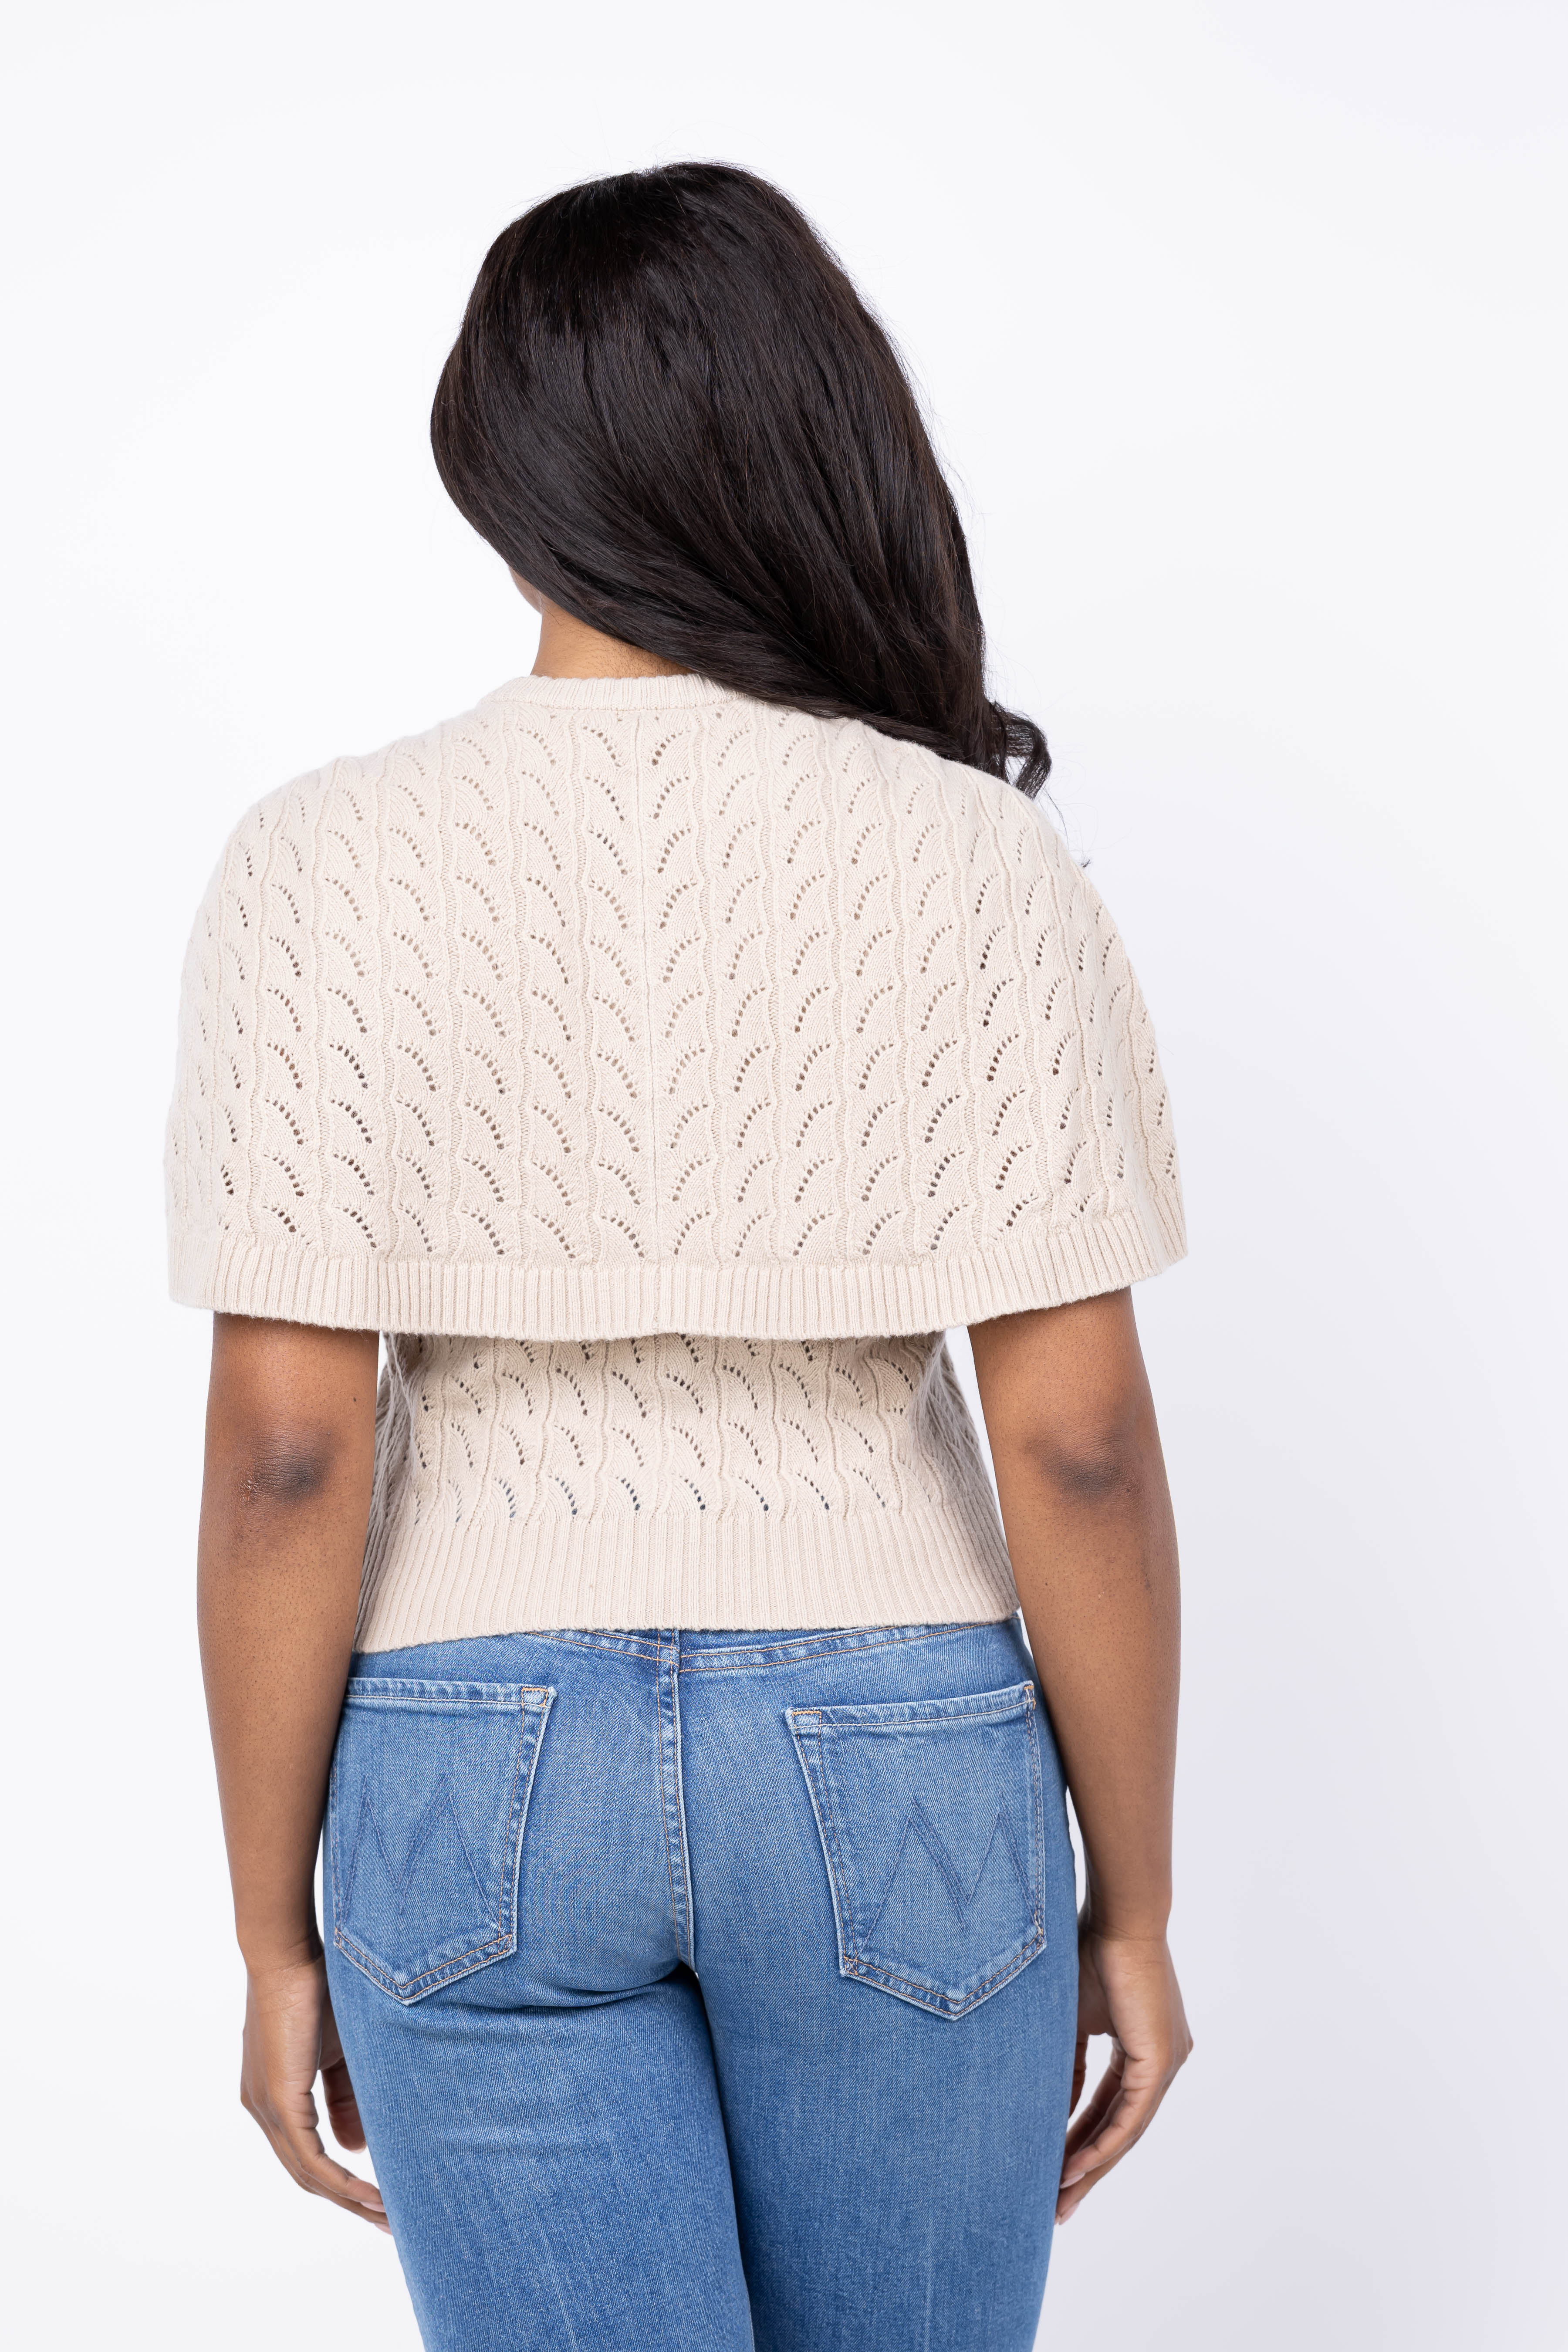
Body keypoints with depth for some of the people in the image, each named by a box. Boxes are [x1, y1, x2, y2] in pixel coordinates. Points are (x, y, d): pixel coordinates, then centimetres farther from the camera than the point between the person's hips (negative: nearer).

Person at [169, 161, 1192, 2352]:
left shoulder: (327, 866, -10)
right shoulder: (979, 863, -10)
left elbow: (285, 1443, -11)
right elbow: (1077, 1437, -11)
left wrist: (277, 1930, 0)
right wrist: (1132, 1903, 2)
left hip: (483, 1767, 0)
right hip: (892, 1761, 1)